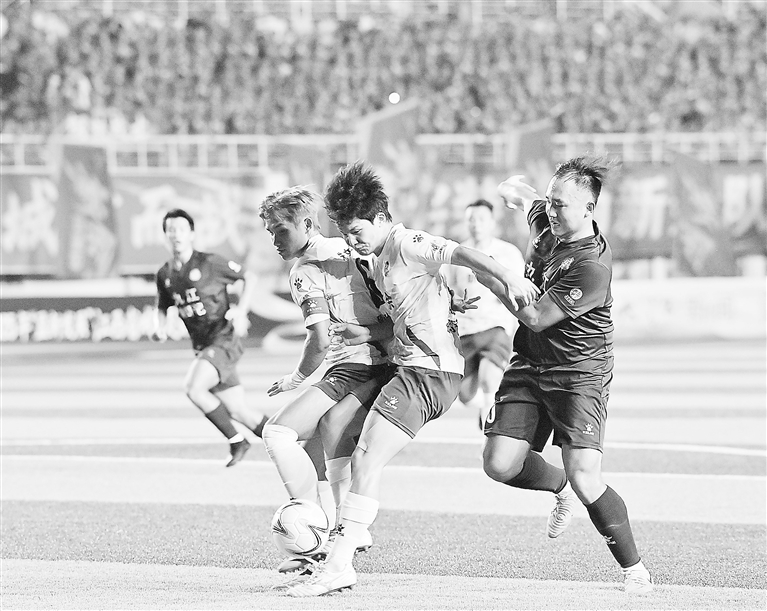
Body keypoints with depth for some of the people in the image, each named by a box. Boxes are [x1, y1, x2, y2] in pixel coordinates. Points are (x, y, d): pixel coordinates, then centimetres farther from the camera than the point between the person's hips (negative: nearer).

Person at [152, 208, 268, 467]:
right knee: (238, 412, 5)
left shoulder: (210, 263, -9)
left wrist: (240, 311, -13)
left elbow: (249, 278, 0)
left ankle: (236, 440, -9)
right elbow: (163, 308, 24)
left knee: (194, 388, -25)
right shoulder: (165, 275, 8)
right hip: (202, 346, 6)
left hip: (224, 341, -6)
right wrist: (160, 329, 3)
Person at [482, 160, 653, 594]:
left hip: (580, 374, -7)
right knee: (500, 464, -6)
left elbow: (535, 318, -19)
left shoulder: (593, 266, -24)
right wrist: (517, 189, 2)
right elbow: (527, 198, 26)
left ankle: (634, 569, -1)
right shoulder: (548, 222, 1)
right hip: (529, 366, 7)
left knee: (586, 480, -17)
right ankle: (561, 488, 25)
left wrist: (493, 278, -9)